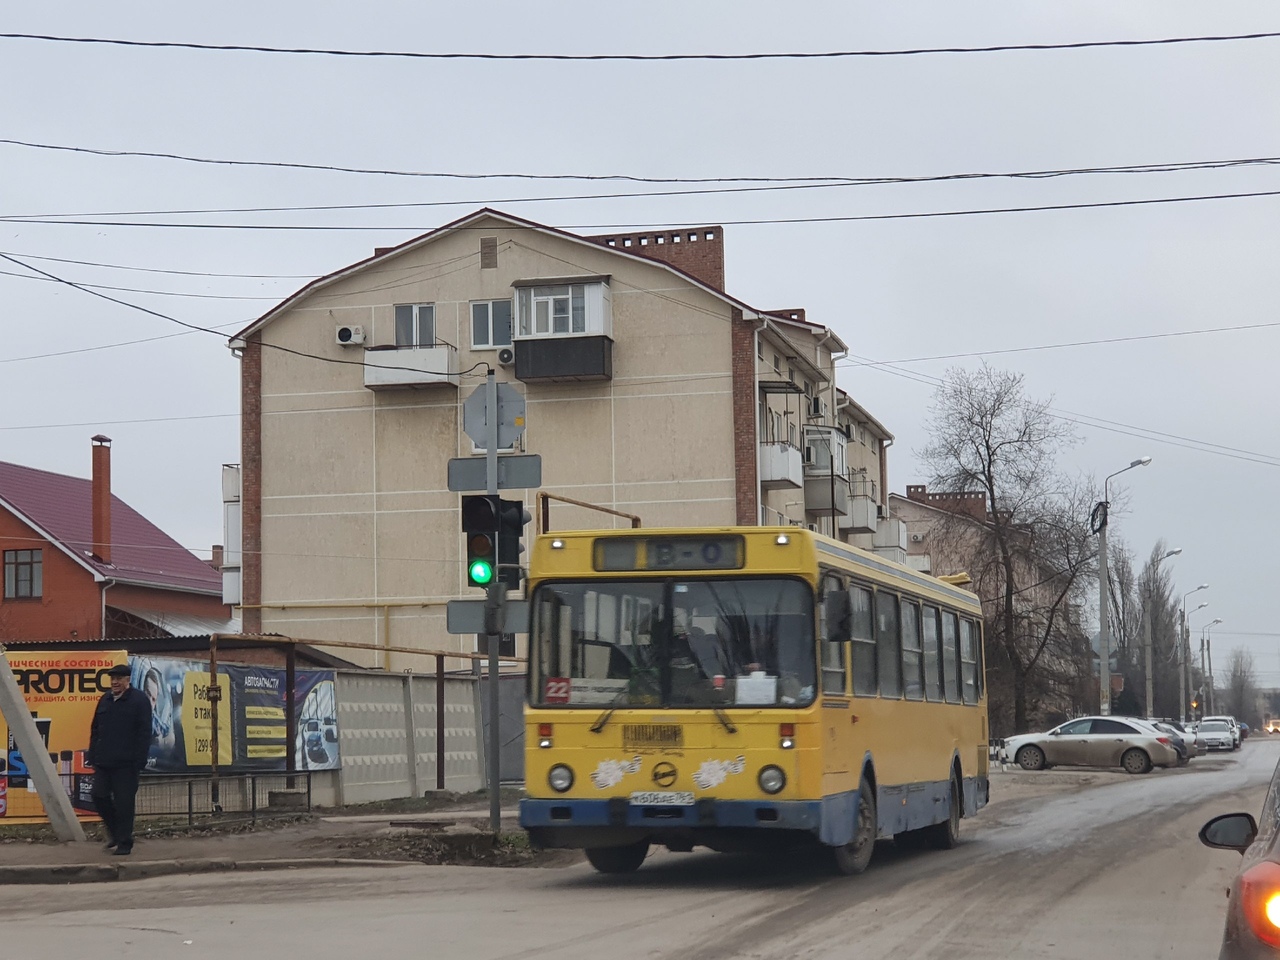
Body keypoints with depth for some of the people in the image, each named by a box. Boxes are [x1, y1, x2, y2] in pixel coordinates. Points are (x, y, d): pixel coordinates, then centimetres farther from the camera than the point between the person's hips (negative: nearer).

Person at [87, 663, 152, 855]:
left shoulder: (139, 700, -4)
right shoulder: (105, 700, 15)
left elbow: (144, 733, -8)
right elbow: (95, 730, 19)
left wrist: (139, 761, -14)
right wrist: (92, 756, 12)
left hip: (125, 764, -6)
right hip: (103, 762, 6)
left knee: (124, 803, -4)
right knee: (99, 797, 4)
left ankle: (124, 843, 4)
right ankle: (115, 832, 24)